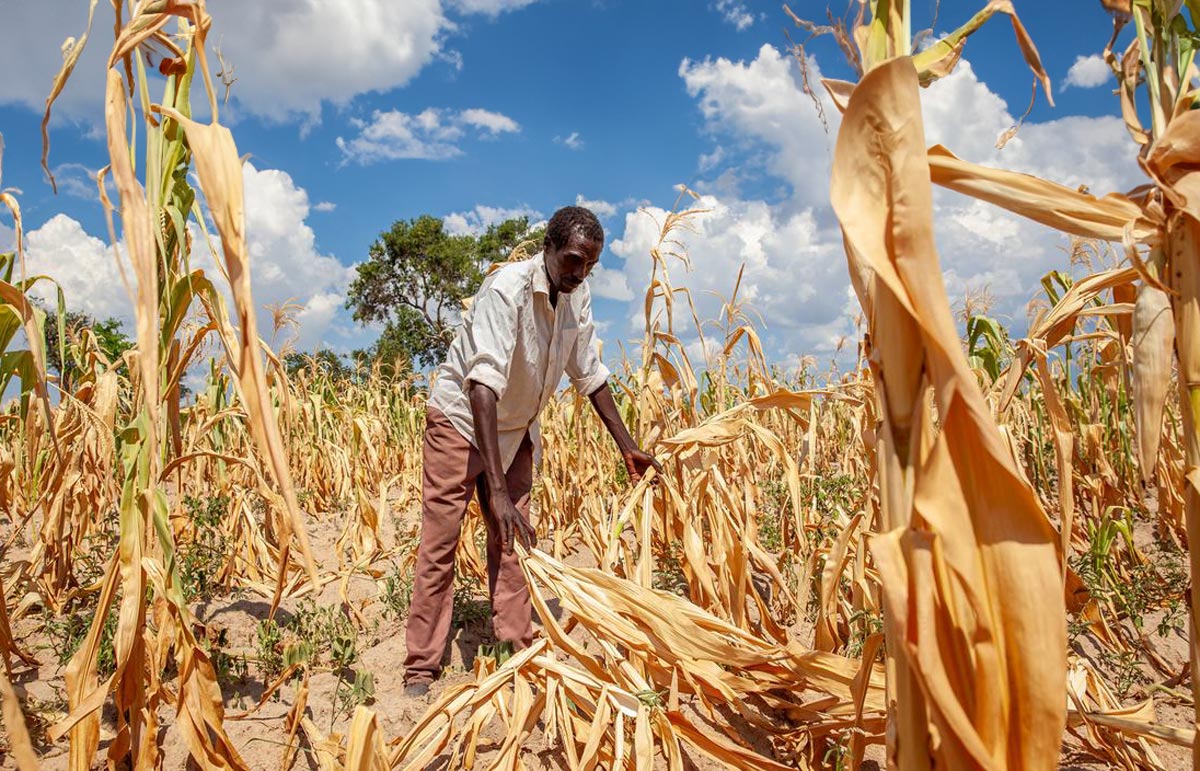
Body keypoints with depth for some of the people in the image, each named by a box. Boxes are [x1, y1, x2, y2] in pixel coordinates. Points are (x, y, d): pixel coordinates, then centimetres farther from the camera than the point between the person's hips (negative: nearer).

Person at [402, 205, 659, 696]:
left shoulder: (577, 298, -8)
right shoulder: (508, 289, -29)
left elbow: (590, 374, 2)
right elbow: (484, 382, -39)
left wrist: (627, 446, -1)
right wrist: (497, 489, -46)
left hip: (515, 427, 6)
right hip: (461, 419, -6)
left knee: (510, 540, 8)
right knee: (439, 544, -2)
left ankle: (518, 647, 16)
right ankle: (421, 667, 6)